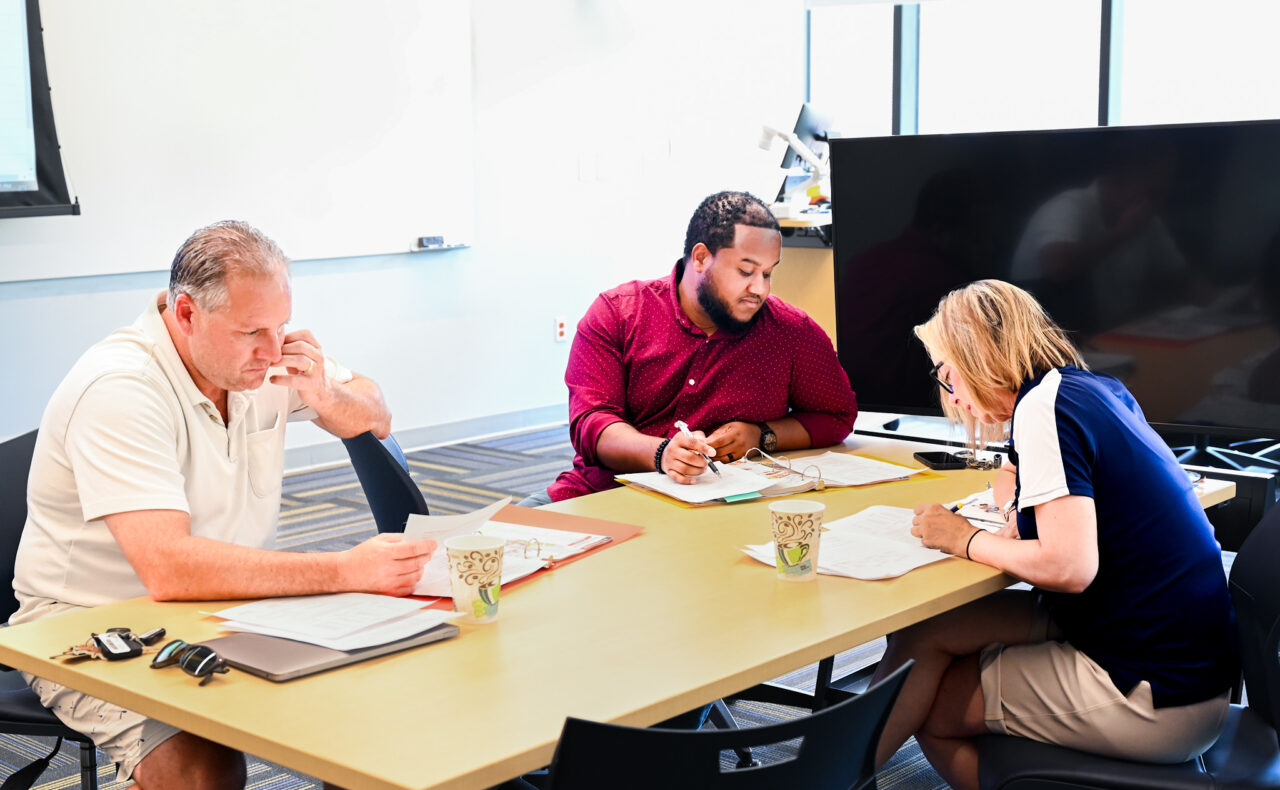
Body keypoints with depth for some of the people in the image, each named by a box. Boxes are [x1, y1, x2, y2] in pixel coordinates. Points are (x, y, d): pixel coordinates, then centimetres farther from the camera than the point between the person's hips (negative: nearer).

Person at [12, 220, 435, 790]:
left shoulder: (262, 355, -2)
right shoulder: (120, 389, -25)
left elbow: (376, 420, 12)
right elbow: (169, 570, -35)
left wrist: (322, 394, -12)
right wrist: (346, 571, -37)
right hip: (95, 627, -6)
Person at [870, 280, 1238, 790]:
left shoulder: (1044, 407, -16)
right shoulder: (1101, 389, 10)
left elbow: (1070, 567, -24)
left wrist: (964, 540, -10)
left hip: (1154, 700, -9)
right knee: (934, 630, 8)